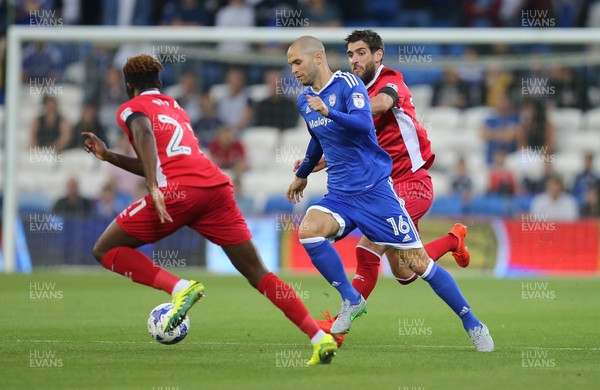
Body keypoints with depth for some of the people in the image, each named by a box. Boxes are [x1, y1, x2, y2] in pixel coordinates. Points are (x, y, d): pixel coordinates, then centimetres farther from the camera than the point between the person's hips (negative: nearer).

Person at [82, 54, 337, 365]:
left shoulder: (131, 108, 14)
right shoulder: (177, 109, 35)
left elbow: (144, 134, -10)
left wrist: (153, 188, -22)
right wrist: (107, 156, 44)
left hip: (177, 191, -6)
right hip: (217, 187, 6)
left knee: (105, 251, 9)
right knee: (257, 274, 8)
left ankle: (179, 287, -12)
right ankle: (320, 338, -5)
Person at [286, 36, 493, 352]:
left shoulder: (347, 84, -10)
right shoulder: (305, 102, 12)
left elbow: (364, 123, -28)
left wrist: (328, 111, -42)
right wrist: (302, 175, 44)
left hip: (374, 189, -6)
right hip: (339, 194, 6)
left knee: (417, 264, -6)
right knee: (308, 232, -24)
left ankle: (473, 325, 7)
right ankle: (351, 301, -9)